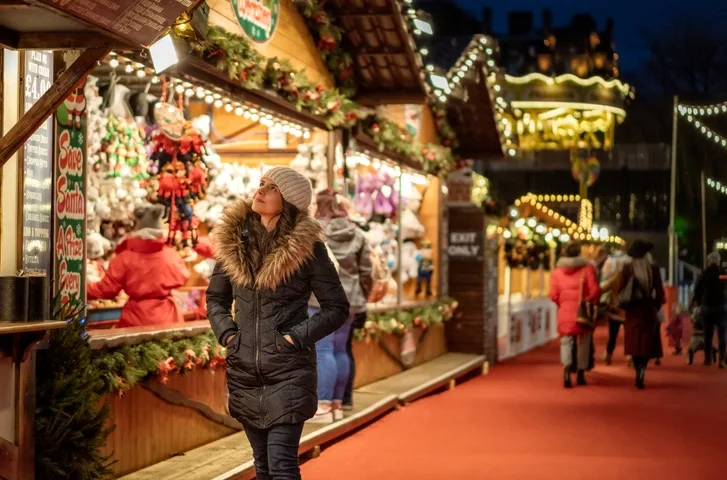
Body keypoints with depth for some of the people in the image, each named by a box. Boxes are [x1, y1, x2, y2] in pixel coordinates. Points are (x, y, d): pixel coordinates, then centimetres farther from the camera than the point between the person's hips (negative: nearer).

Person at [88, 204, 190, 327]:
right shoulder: (171, 254, -4)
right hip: (166, 318, 2)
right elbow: (181, 278, 13)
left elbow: (107, 289, -4)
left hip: (136, 320, -1)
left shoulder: (125, 258, -9)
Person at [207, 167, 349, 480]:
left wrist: (296, 337, -12)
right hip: (244, 369, 5)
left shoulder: (306, 246, -7)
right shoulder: (233, 240, 4)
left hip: (288, 370, -4)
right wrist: (226, 332, -1)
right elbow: (215, 297, 16)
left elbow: (337, 307, -2)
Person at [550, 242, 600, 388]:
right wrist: (590, 302, 8)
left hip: (565, 312, 1)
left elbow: (554, 295, 0)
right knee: (583, 343, 13)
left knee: (566, 341, 5)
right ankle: (581, 375, 20)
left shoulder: (557, 271, 2)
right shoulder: (587, 268, -3)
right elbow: (595, 291, -10)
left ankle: (567, 369, -19)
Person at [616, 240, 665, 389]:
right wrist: (656, 307, 13)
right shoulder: (654, 269, -4)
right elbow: (660, 292, -1)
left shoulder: (627, 269, -6)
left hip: (632, 310, 0)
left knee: (635, 342, 9)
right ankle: (642, 369, -18)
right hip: (649, 309, 0)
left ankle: (639, 371, 4)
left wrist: (625, 306, 9)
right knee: (647, 342, 4)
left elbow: (620, 290, -6)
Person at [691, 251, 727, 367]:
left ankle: (708, 359, 12)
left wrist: (699, 303, 11)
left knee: (708, 334, 11)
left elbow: (697, 290, -2)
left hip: (707, 306, 2)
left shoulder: (705, 274, -2)